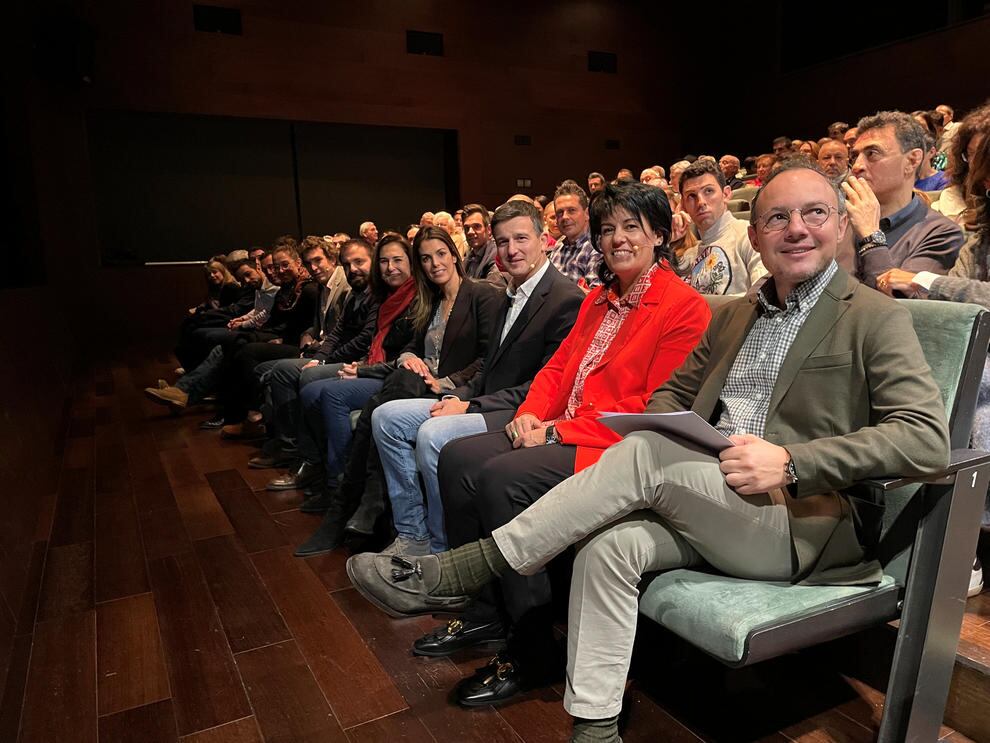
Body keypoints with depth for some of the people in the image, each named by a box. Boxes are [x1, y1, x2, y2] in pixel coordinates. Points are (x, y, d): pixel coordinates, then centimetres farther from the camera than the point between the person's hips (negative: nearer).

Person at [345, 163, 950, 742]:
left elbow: (928, 438, -11)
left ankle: (461, 573, -21)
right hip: (708, 507, 5)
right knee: (609, 546, -24)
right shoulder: (734, 315, 19)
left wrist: (790, 462, -23)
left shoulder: (876, 318, 0)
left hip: (809, 523, -5)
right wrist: (663, 430, -4)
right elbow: (672, 393, 22)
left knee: (646, 456, -28)